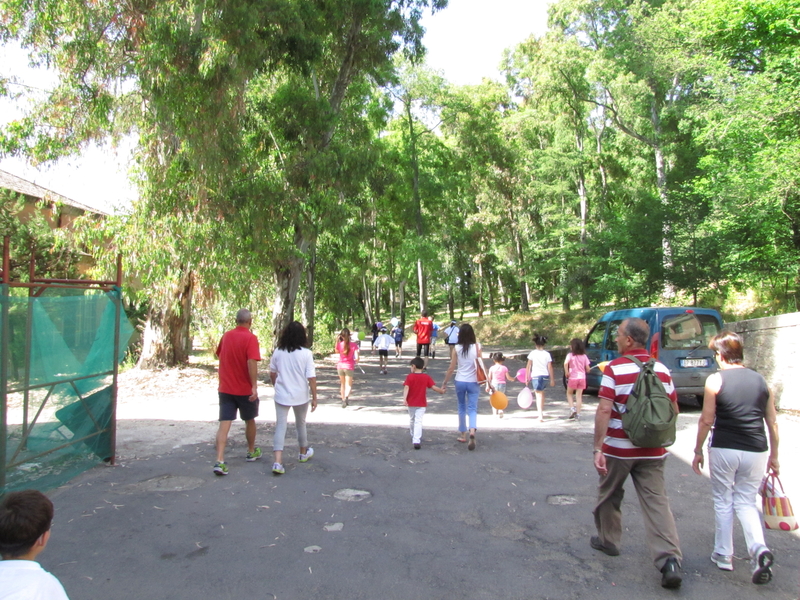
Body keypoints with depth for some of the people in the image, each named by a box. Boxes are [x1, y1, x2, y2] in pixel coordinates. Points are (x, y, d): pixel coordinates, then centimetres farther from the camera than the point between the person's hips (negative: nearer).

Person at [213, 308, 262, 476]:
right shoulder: (250, 338, -13)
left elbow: (219, 355, 21)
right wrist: (254, 386, -23)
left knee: (224, 423, -2)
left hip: (225, 388, 4)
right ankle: (251, 452, 33)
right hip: (245, 389, -3)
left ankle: (220, 461, -13)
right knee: (249, 420, 17)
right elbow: (252, 362, -23)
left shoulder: (226, 335, 5)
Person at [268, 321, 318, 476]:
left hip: (281, 395, 1)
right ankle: (303, 453, 38)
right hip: (300, 396, -1)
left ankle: (278, 462, -10)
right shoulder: (306, 353, -12)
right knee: (301, 424, 18)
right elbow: (311, 378, -13)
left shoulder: (278, 352, -3)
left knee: (280, 426, 3)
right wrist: (314, 397, -4)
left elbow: (272, 374, 9)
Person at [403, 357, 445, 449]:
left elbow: (406, 388, -18)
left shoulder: (409, 376, -7)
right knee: (418, 422, -6)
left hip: (411, 403, 1)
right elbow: (433, 387, -4)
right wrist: (441, 390, 14)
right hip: (421, 404, -1)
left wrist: (404, 398, -26)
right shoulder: (426, 377, -4)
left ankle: (413, 437, 38)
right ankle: (417, 441, -18)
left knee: (412, 420, 20)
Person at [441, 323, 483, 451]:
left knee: (462, 408, 17)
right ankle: (472, 431, -23)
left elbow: (451, 368, -3)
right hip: (473, 382, -1)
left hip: (460, 381, 1)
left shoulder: (457, 348, -5)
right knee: (472, 409, 2)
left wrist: (445, 382, 8)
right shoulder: (476, 347, -7)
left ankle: (463, 434, 25)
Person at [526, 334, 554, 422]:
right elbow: (550, 367, 0)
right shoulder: (547, 354, 1)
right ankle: (541, 413, 32)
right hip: (545, 376, 3)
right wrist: (552, 379, 5)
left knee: (539, 395, -3)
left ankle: (540, 415, -15)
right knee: (541, 393, 23)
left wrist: (527, 377, 3)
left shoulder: (532, 353, -3)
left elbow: (528, 366, -3)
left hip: (536, 376, -3)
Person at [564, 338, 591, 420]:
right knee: (579, 396, 8)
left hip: (573, 377, -3)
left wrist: (566, 372, -14)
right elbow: (587, 368, 1)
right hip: (582, 377, 3)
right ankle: (578, 414, 7)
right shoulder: (584, 356, 3)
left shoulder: (570, 355, -8)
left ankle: (572, 408, -1)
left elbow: (566, 363, -26)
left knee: (569, 393, 17)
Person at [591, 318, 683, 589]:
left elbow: (604, 410, -20)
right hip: (652, 451, 4)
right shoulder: (662, 369, 3)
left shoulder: (615, 369, -13)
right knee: (656, 501, 4)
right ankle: (670, 559, -7)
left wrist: (597, 448, -18)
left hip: (618, 449, -4)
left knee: (609, 496, 17)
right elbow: (673, 410, 9)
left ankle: (608, 540, 33)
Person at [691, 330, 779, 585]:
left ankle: (724, 555, 21)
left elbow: (706, 421, -7)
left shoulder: (715, 380, -7)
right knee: (747, 502, 16)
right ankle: (759, 549, -6)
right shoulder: (761, 381, 5)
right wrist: (773, 455, 20)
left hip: (724, 450, -3)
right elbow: (773, 423, 9)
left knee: (723, 502, 13)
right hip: (755, 452, 3)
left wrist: (698, 451, 4)